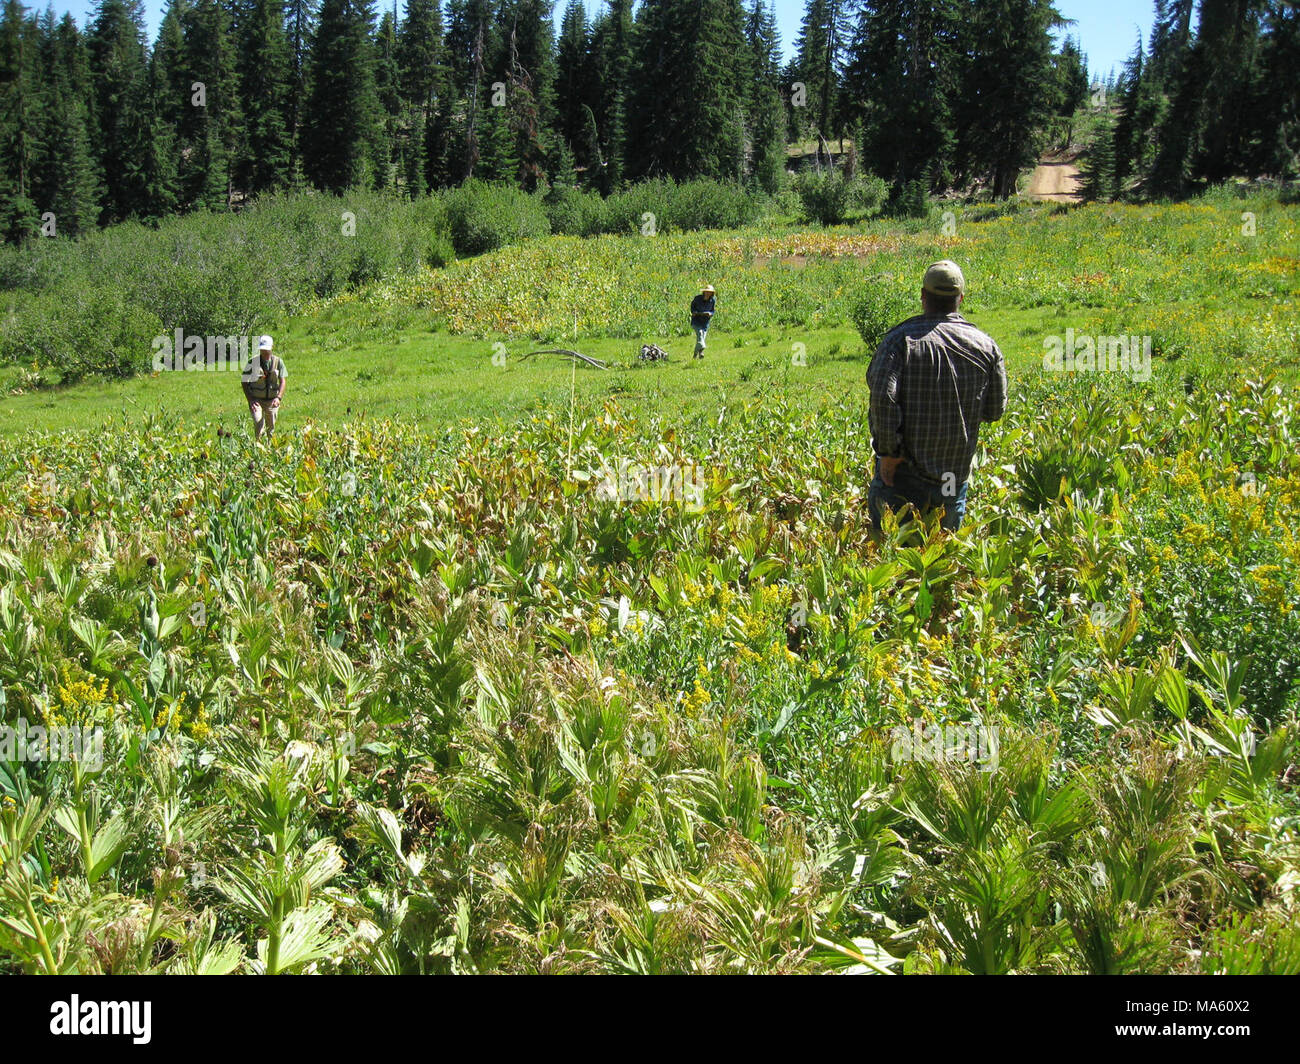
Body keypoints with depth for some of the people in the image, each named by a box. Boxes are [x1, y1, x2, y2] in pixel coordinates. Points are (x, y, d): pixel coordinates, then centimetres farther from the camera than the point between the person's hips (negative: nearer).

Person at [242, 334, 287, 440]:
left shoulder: (278, 362, -1)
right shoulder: (252, 362, -6)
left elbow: (282, 381, -3)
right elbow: (245, 382, -1)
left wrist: (278, 398, -20)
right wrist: (250, 400, -11)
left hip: (272, 401, 2)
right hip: (256, 399, -2)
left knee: (271, 428, 6)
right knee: (258, 423, -22)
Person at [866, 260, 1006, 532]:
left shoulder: (902, 338, -10)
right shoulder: (985, 346, 1)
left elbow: (883, 397, -22)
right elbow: (995, 410, 5)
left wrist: (888, 451, -14)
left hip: (905, 474, -3)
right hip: (956, 476, 4)